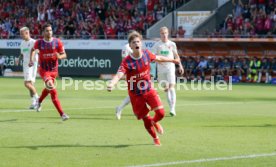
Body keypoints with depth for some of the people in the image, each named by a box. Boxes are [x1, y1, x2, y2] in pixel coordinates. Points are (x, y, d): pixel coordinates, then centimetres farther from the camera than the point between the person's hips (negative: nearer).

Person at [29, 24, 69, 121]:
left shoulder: (57, 42, -6)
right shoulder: (39, 43, -7)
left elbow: (64, 55, -4)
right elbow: (33, 50, 15)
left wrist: (59, 56, -26)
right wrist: (31, 60, 4)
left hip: (54, 70, 4)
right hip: (43, 70, -4)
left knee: (48, 89, 25)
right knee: (53, 92, -19)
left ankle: (39, 101, 58)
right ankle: (62, 114, -22)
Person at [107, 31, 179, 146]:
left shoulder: (147, 54, -7)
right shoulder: (127, 62, -21)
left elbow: (158, 58, 14)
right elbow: (119, 75, -34)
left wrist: (172, 60, 30)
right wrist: (111, 84, -55)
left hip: (149, 90, 3)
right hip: (135, 94, -3)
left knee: (161, 113, -12)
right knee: (146, 119, 3)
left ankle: (154, 122, 26)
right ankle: (155, 139, 31)